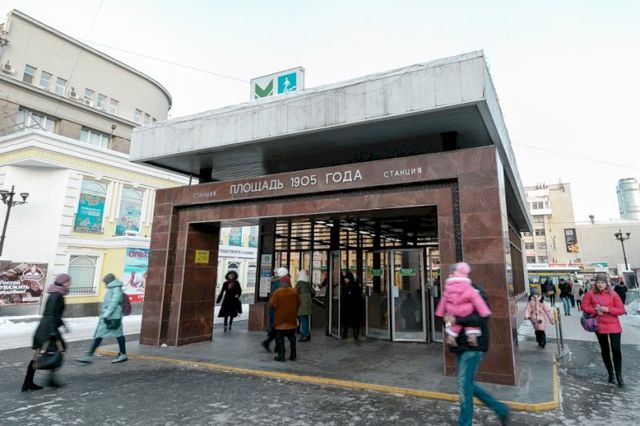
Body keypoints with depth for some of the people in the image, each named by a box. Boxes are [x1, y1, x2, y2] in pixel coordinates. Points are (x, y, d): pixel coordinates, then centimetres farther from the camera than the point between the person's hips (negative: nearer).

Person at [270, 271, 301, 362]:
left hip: (281, 319, -4)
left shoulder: (277, 292, -12)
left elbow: (272, 305, -11)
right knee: (292, 337, 14)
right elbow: (298, 303, 8)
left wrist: (277, 308, 11)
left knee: (280, 338, 5)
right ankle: (293, 355, 19)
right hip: (292, 319, 4)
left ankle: (281, 356, 6)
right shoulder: (294, 291, -1)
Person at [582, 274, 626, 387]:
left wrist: (608, 309, -18)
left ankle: (619, 375, 8)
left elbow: (621, 310, -5)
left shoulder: (613, 294, -5)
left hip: (613, 325, -1)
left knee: (616, 349, -7)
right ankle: (610, 373, 27)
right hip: (599, 325, 2)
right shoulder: (591, 293, -2)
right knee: (604, 350, 13)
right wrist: (595, 311, -14)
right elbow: (584, 306, 2)